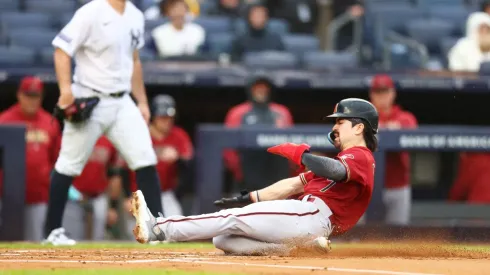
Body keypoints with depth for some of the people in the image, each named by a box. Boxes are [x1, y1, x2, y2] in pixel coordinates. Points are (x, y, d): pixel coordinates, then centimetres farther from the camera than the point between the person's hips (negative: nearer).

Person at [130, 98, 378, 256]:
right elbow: (295, 184, 29)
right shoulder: (348, 158, 34)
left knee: (234, 218, -17)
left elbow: (336, 171, -27)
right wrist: (248, 198, 21)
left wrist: (300, 154, -34)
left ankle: (158, 229, -24)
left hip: (312, 212, -10)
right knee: (224, 240, 1)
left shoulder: (360, 157, 1)